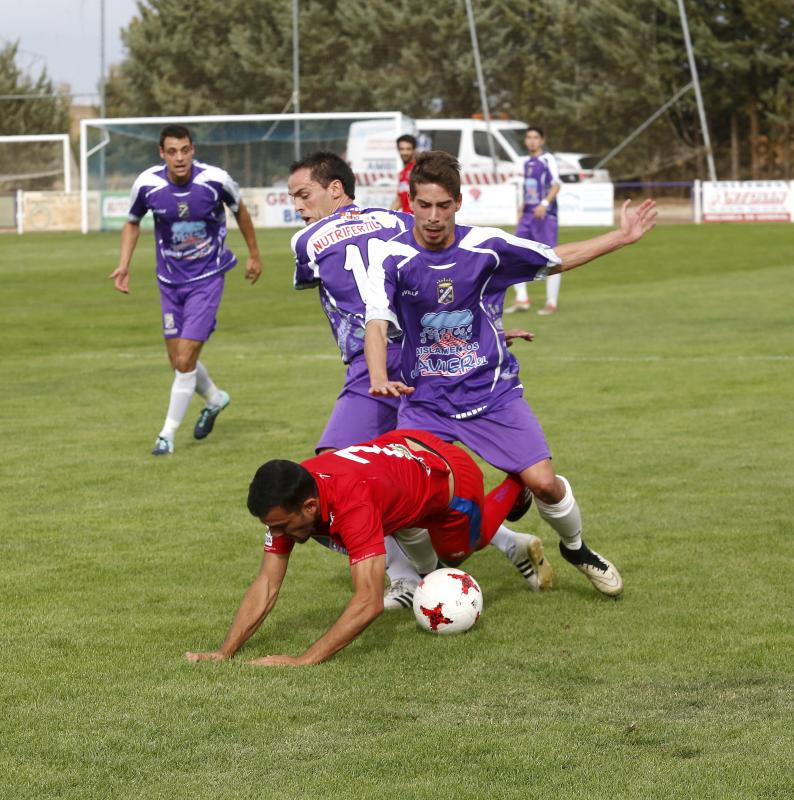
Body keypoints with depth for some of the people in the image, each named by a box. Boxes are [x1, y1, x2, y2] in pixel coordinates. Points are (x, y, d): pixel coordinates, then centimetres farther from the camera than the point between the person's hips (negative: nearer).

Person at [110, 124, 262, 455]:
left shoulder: (215, 180, -19)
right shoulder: (147, 184, -14)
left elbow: (239, 210, 3)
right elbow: (132, 223, 7)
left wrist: (254, 253, 13)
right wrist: (124, 265, -5)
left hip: (207, 278, -3)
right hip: (170, 281, 3)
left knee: (185, 360, -12)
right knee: (179, 360, 10)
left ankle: (168, 433, 2)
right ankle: (215, 398, 41)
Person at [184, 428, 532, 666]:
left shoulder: (351, 503, -48)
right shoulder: (287, 501, -27)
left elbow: (369, 603, -52)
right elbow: (266, 585, -23)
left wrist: (303, 661, -56)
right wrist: (223, 653, -34)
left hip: (451, 476, -5)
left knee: (455, 554, 26)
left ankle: (515, 489, 48)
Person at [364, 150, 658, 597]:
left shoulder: (486, 246, -6)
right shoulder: (394, 259, -12)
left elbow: (557, 259, 10)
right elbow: (377, 326, -23)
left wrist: (623, 237, 8)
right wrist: (379, 380, -42)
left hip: (493, 392, 1)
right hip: (425, 399, -1)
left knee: (543, 481, -11)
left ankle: (576, 548, 22)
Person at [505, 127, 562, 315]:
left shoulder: (547, 160, -7)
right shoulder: (527, 163, 15)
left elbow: (556, 185, -18)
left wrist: (545, 203, -30)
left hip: (545, 215, -8)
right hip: (528, 215, 8)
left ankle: (551, 303, 2)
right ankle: (521, 299, 7)